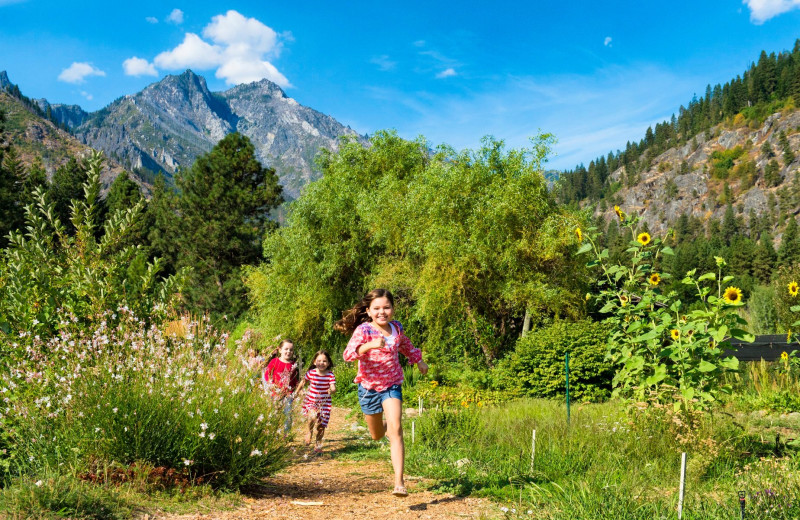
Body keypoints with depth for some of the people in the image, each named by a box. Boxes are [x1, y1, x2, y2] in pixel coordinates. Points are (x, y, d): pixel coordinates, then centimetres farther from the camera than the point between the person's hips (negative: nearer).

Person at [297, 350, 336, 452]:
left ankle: (318, 444, 30)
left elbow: (333, 387, -20)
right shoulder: (311, 373, -9)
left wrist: (332, 390, -44)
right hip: (311, 401, -1)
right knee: (313, 416, -30)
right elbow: (303, 382, 9)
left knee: (321, 426, 4)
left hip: (324, 403, 1)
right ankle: (309, 432, 1)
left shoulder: (330, 375, -11)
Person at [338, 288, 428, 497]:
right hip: (369, 387, -1)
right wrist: (369, 345, -51)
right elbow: (348, 353, -35)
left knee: (395, 430, -17)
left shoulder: (396, 327, -3)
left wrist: (419, 361, 29)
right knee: (377, 435, 16)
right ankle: (385, 426, 55)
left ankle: (399, 483, -19)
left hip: (392, 385, 1)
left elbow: (406, 345, 21)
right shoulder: (363, 330, -18)